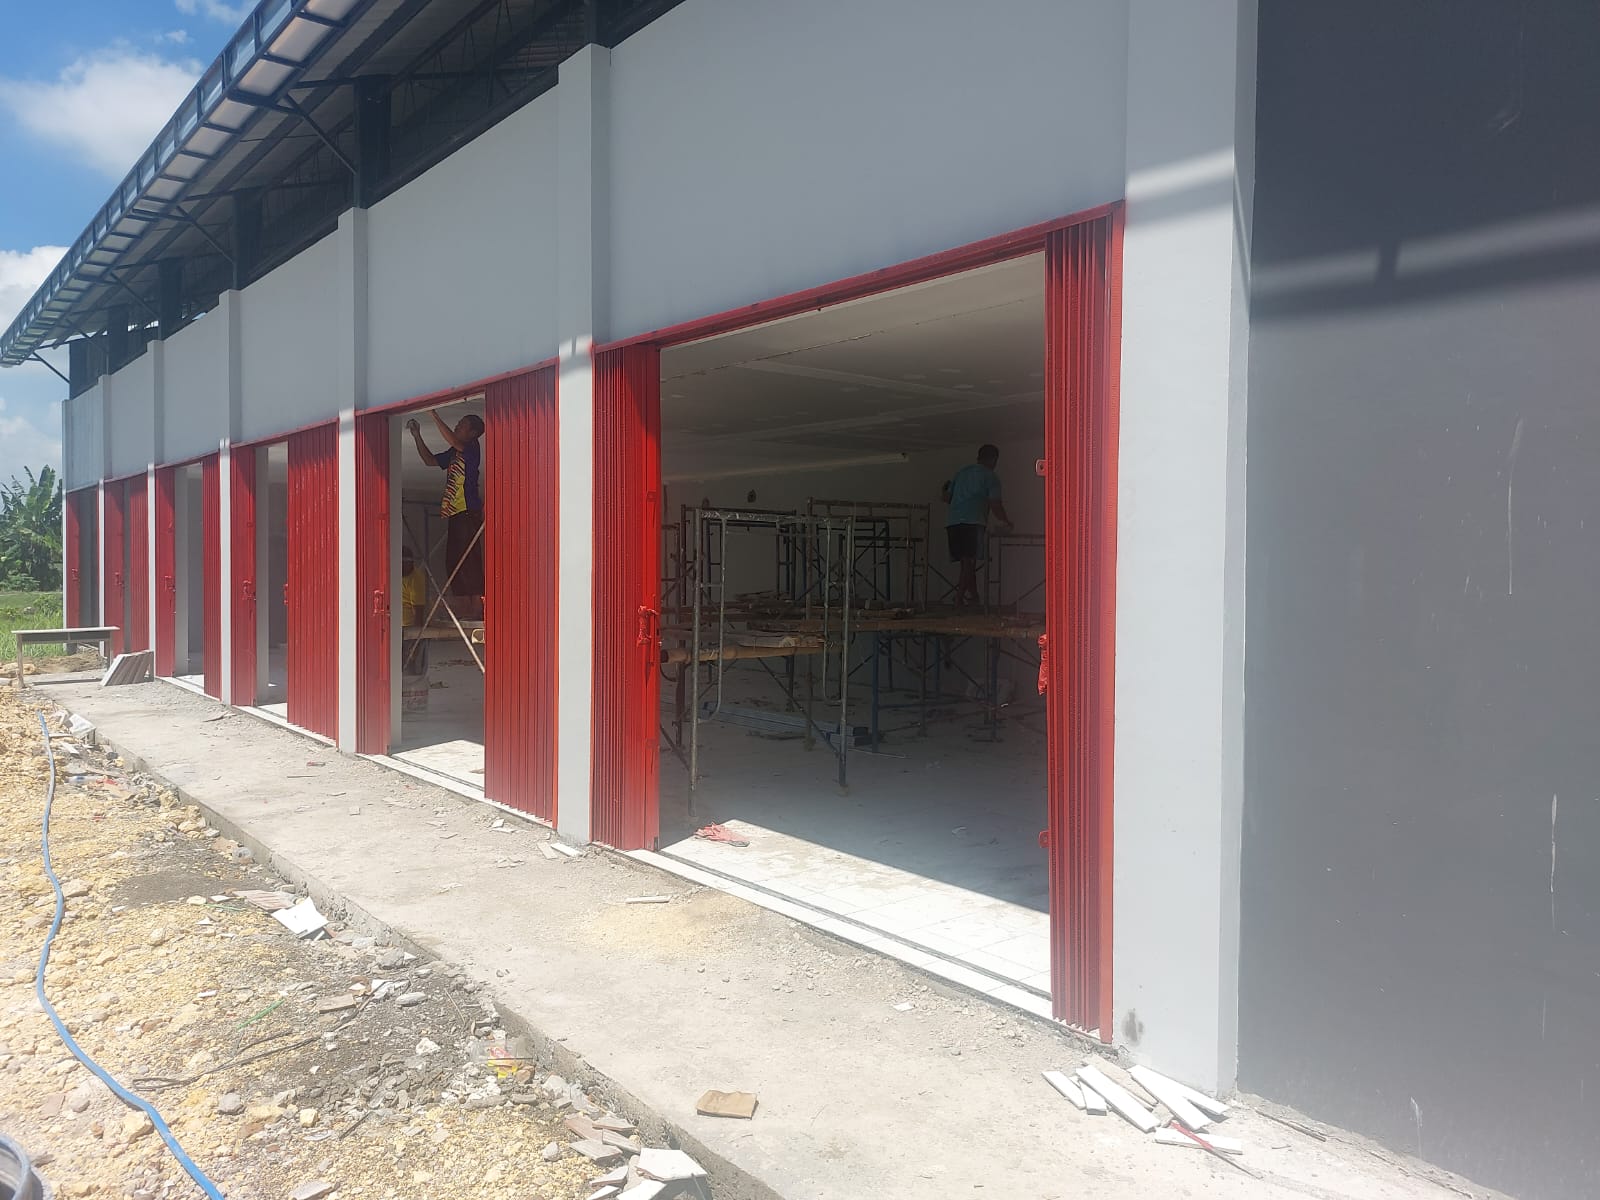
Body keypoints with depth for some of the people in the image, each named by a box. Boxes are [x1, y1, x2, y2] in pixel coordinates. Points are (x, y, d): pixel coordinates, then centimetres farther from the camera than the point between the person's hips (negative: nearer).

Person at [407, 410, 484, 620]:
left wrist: (435, 416, -17)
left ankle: (476, 608, -14)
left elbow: (454, 441, -22)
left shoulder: (472, 448, -3)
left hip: (468, 513, -9)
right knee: (454, 562, 5)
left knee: (469, 560, -13)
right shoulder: (454, 453, 22)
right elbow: (430, 460, 31)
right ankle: (462, 609, 6)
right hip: (454, 514, 9)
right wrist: (417, 436, 22)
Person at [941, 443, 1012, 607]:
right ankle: (959, 598, -21)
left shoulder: (961, 472, 24)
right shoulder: (990, 477, 6)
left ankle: (974, 597, 11)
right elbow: (995, 505, -1)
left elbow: (947, 497, 26)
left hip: (952, 522, 6)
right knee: (969, 563, -11)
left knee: (967, 564, 11)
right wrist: (1006, 522, 15)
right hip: (973, 522, -6)